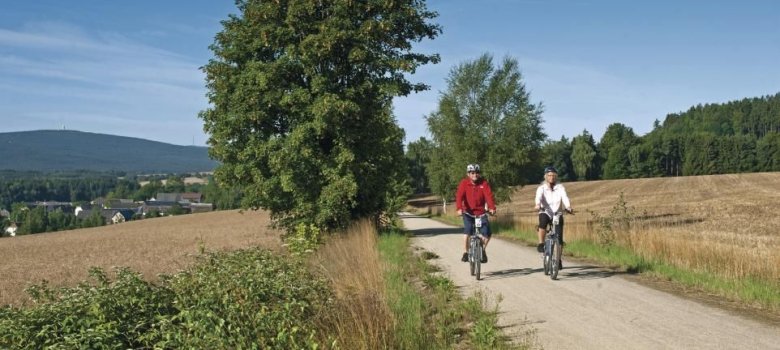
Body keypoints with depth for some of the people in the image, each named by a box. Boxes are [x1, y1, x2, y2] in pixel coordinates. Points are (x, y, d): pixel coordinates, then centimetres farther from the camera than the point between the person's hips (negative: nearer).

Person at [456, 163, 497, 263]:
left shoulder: (484, 183, -6)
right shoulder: (464, 183, -9)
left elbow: (489, 196, -18)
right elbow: (459, 196, -20)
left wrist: (492, 208, -35)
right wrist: (459, 208, -37)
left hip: (480, 212, 1)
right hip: (468, 212, -1)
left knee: (487, 233, -11)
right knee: (468, 229, -25)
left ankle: (483, 250, 18)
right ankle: (465, 252, -9)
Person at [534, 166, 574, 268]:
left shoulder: (560, 187, -3)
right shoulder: (542, 188, -4)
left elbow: (565, 197, -20)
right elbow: (538, 197, -24)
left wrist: (568, 207, -40)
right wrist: (537, 205, -46)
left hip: (557, 214, 1)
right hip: (545, 213, -1)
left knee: (559, 239, -4)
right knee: (543, 222, -37)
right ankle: (541, 244, -22)